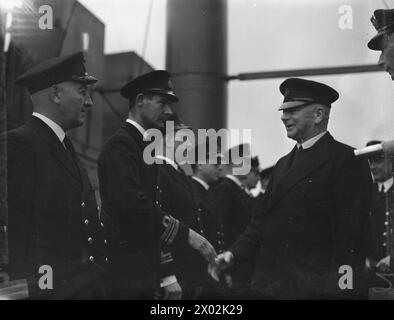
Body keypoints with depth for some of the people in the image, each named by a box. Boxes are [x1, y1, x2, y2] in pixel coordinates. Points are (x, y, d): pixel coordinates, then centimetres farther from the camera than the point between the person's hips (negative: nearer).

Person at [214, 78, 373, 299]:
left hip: (316, 287, -7)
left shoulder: (348, 160, -7)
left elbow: (351, 233, -12)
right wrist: (234, 253, 3)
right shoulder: (283, 164, 18)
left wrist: (340, 287, -17)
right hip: (268, 286, 7)